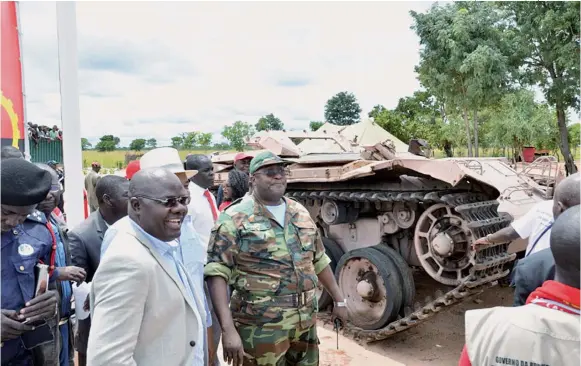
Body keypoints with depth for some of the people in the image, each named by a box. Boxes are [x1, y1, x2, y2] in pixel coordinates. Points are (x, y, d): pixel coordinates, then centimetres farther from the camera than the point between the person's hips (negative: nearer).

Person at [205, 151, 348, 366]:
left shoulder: (300, 213, 8)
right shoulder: (235, 218, -9)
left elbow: (319, 261, 17)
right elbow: (217, 273, -15)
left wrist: (339, 300, 17)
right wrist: (228, 329, -23)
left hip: (306, 321, 6)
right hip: (261, 327, -5)